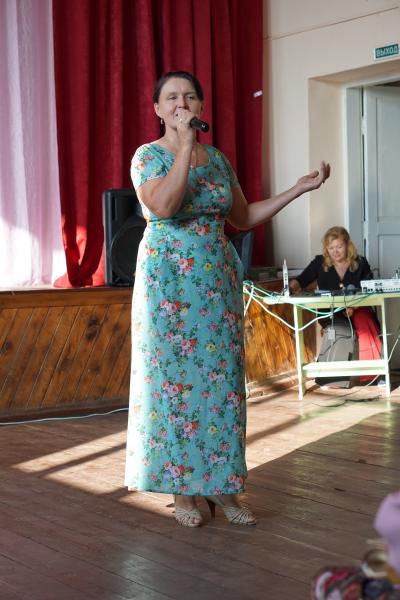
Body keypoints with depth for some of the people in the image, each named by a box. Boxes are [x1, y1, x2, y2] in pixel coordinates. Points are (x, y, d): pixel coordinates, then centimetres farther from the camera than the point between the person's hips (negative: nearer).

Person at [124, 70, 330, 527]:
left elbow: (243, 218, 17)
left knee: (221, 379, 4)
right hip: (168, 281, -4)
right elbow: (163, 206, -23)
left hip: (218, 280, 5)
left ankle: (219, 484, 14)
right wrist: (185, 145, -19)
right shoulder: (148, 156, -4)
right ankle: (181, 488, 10)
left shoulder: (217, 158, 12)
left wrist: (298, 189, 13)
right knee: (173, 378, -1)